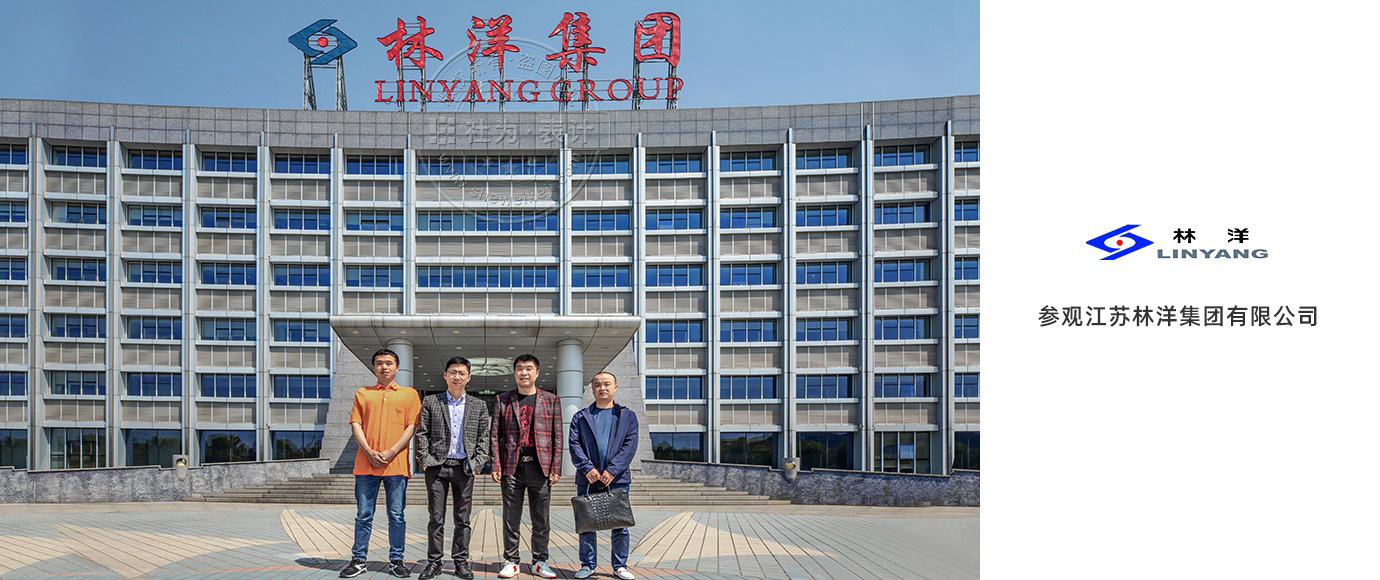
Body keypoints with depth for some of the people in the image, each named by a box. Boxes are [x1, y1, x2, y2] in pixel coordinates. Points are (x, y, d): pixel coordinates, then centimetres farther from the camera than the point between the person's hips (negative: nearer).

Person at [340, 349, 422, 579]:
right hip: (366, 464, 1)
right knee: (363, 515, 4)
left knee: (397, 516, 2)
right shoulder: (363, 394, 15)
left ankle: (396, 561, 11)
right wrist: (369, 451, -8)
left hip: (396, 464, -1)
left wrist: (391, 452, -9)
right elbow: (356, 424, 7)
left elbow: (412, 426, 2)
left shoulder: (409, 394, 9)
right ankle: (358, 560, 13)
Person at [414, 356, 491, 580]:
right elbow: (422, 433, 5)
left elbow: (483, 438, 9)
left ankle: (461, 561, 12)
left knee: (463, 519, 4)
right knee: (436, 518, 3)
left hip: (464, 468, 1)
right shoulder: (430, 402, 7)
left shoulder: (478, 406, 10)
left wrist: (477, 463, -1)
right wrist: (425, 459, -5)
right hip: (437, 467, -1)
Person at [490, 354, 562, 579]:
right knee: (511, 517, 4)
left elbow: (557, 436, 7)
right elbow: (495, 435, 6)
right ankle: (510, 561, 14)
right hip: (512, 467, 0)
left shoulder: (551, 400, 9)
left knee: (541, 518, 5)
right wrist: (496, 465, -3)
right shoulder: (503, 400, 9)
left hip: (540, 467, 0)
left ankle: (539, 562, 15)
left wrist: (556, 468, -1)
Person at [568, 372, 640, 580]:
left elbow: (630, 445, 0)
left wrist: (612, 470, -12)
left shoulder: (627, 416, 11)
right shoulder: (580, 417, 13)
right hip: (587, 479, 1)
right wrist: (587, 468, -14)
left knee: (620, 524, 1)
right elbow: (574, 445, 2)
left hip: (617, 479, -1)